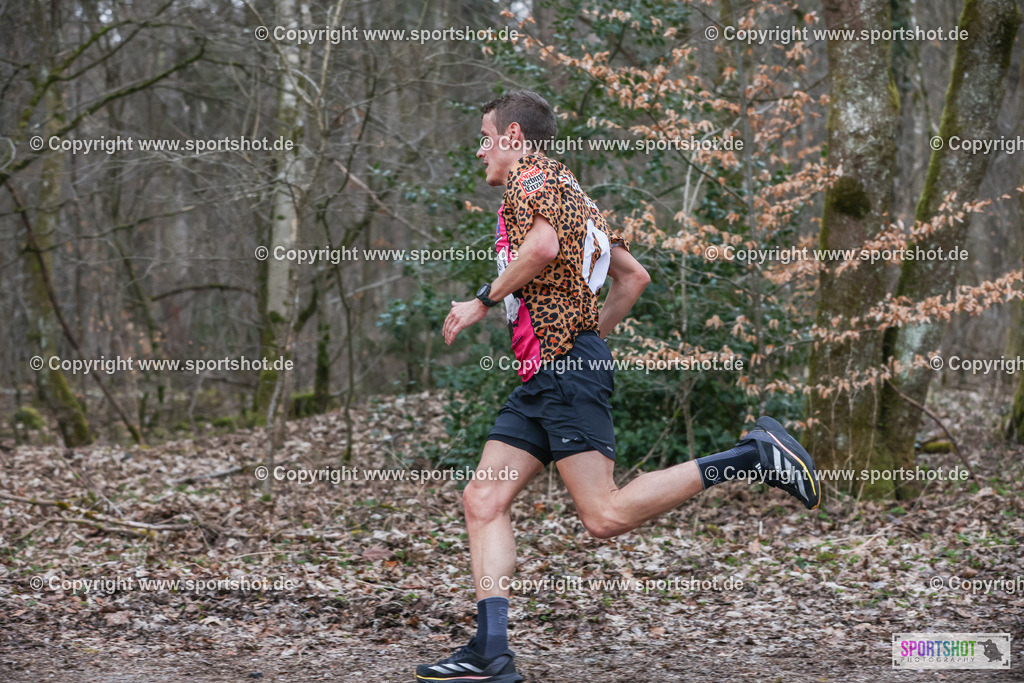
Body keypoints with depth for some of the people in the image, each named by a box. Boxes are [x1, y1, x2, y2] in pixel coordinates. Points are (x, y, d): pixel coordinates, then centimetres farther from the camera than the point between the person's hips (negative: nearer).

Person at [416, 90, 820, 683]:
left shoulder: (532, 179, -2)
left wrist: (482, 302, -13)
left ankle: (756, 455, -11)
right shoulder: (569, 191, 27)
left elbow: (542, 246, -24)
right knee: (483, 501, 2)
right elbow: (635, 276, 29)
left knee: (607, 515, -16)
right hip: (542, 378, 10)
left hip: (566, 368, -10)